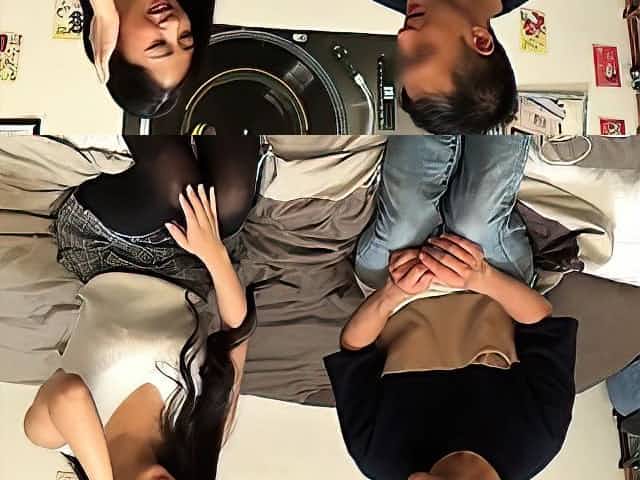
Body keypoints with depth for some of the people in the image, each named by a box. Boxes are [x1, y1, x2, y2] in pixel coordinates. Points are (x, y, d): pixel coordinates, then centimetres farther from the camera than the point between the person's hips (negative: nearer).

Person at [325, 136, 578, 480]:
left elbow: (353, 349, -14)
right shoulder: (534, 450, -25)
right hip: (486, 295, 0)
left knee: (405, 213, -25)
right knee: (479, 219, -28)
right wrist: (485, 279, -35)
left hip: (395, 297, 1)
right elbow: (547, 328, -17)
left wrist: (392, 294, -32)